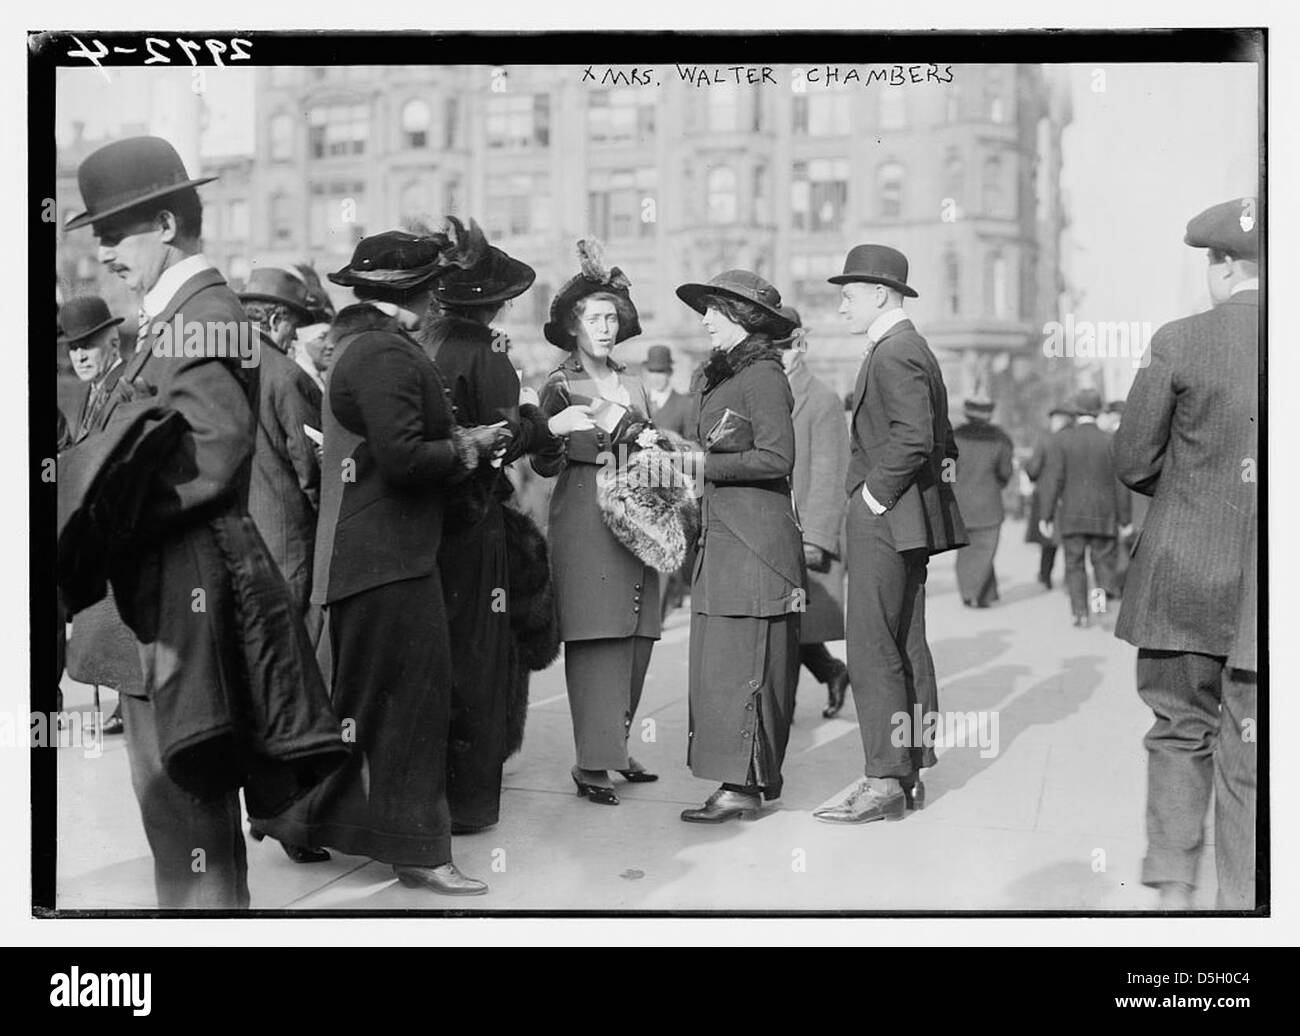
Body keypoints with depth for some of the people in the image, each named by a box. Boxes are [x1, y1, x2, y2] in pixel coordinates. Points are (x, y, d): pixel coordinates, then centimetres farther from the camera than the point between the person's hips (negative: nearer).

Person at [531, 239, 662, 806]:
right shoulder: (560, 386, 1)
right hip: (585, 520, -5)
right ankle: (592, 762, -6)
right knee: (597, 637, -10)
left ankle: (617, 747, 14)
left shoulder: (633, 384, 16)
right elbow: (545, 466, -3)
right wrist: (554, 431, -21)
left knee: (635, 637, 3)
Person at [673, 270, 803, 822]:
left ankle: (743, 785, -2)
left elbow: (776, 459, -16)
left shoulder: (762, 375, -9)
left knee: (742, 658, -7)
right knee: (719, 658, 9)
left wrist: (706, 465, -13)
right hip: (720, 537, 9)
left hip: (755, 538, -9)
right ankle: (757, 777, 16)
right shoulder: (715, 377, 18)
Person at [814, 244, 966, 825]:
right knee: (906, 649, 13)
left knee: (873, 652, -8)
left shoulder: (894, 353, -14)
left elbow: (913, 438, -25)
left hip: (886, 520, -11)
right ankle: (910, 774, 20)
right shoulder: (909, 349, 19)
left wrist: (874, 497, -16)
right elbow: (939, 438, 23)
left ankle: (885, 782, -4)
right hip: (902, 520, 11)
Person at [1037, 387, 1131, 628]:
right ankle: (1103, 590, -19)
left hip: (1072, 515, 0)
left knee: (1074, 564, 9)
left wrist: (1047, 516, -2)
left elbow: (1052, 479, -7)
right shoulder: (1109, 442, -3)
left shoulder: (1063, 439, -5)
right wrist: (1124, 520, 4)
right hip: (1104, 516, 0)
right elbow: (1120, 484, -3)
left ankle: (1080, 612, 5)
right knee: (1104, 561, 10)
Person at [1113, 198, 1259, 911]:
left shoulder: (1179, 344, -8)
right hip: (1268, 592, 1)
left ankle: (1173, 889, 19)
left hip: (1185, 578, -1)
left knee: (1181, 733, 15)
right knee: (1252, 758, 8)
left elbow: (1131, 463, -2)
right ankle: (1241, 902, 14)